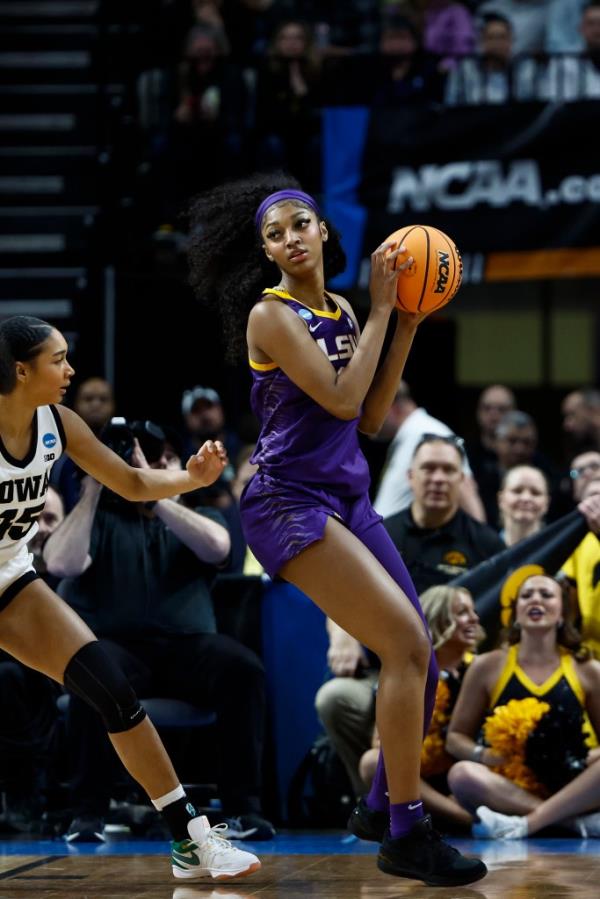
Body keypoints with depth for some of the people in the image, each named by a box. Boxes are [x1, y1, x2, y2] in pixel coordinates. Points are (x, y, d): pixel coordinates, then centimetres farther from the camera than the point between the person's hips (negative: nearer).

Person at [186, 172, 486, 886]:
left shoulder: (340, 311, 13)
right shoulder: (272, 313, -10)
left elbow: (369, 418, 9)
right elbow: (341, 398, -19)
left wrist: (406, 325, 6)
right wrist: (380, 309, -13)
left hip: (346, 498, 8)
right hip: (291, 503, -8)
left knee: (418, 659, 8)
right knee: (407, 643, -18)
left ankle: (382, 804, 27)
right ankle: (405, 837, -14)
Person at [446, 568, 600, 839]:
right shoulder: (488, 667, 8)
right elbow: (455, 737, 11)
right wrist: (483, 754, -11)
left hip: (573, 790, 0)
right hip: (510, 790, 0)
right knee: (463, 774, -33)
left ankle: (524, 824, -37)